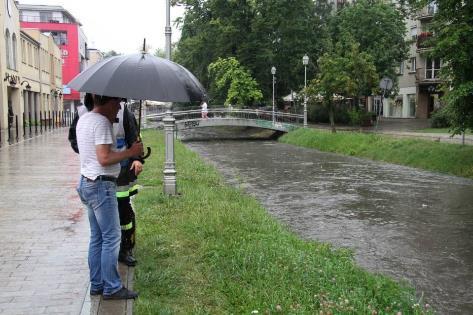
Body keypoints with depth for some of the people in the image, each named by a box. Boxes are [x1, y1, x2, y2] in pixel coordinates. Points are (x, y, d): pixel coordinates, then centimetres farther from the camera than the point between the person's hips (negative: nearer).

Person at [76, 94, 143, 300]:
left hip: (87, 183, 10)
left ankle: (97, 285, 23)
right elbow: (104, 158, -25)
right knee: (111, 238, -2)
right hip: (101, 186, -10)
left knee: (97, 238, 15)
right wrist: (130, 152, -16)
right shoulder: (102, 122, -17)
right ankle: (112, 288, 5)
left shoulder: (83, 119, 13)